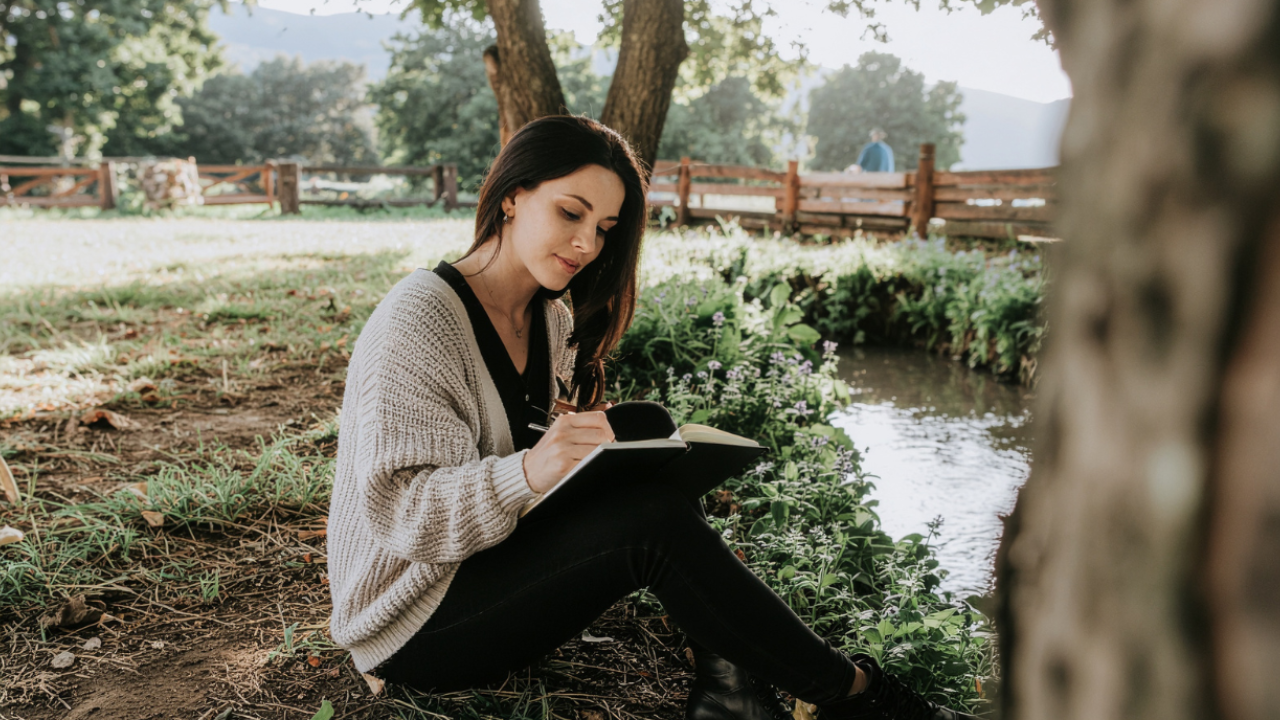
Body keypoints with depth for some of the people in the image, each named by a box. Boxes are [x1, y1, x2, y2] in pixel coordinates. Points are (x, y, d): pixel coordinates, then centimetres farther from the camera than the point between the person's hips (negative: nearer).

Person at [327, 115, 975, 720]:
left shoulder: (553, 323, 8)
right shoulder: (418, 317, -17)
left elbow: (556, 472, 9)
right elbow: (395, 511, -24)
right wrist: (527, 471, -40)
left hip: (500, 572, 8)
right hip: (412, 623, -8)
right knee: (654, 521, -26)